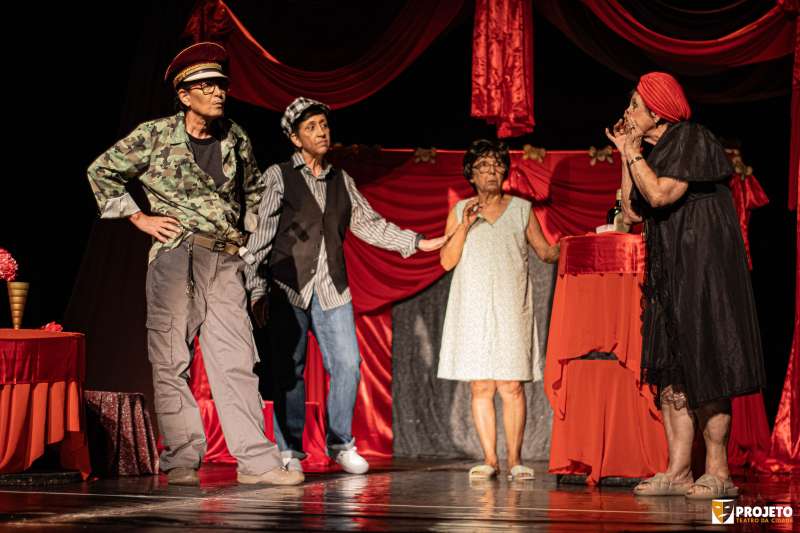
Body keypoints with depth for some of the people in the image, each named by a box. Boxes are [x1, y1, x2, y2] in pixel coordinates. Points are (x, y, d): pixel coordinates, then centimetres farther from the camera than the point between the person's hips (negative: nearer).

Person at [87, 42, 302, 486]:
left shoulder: (236, 140, 11)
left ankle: (257, 461, -3)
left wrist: (250, 230, 17)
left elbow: (252, 189, 30)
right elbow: (101, 171, 7)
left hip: (226, 261, 3)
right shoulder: (155, 136, 0)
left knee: (236, 359, -2)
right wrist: (138, 217, 1)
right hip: (175, 255, -3)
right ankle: (182, 461, 4)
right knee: (171, 360, -2)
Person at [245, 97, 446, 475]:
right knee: (290, 370, -2)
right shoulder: (277, 176, 2)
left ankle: (341, 443, 10)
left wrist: (418, 243, 7)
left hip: (332, 289, 4)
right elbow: (259, 235, -2)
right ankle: (290, 450, 8)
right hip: (289, 288, -4)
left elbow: (369, 223, 16)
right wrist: (257, 289, -9)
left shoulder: (341, 181, 17)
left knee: (347, 364, -3)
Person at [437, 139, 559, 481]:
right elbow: (447, 261, 5)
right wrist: (464, 226, -7)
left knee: (511, 386, -8)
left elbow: (544, 251, 12)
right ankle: (489, 459, 2)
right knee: (481, 386, -3)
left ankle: (514, 459, -4)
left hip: (510, 308, 0)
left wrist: (562, 249, -7)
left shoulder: (521, 209, 12)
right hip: (473, 308, 1)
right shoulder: (460, 211, 11)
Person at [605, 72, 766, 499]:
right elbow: (633, 211, 17)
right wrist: (626, 155, 14)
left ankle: (718, 473, -5)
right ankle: (678, 472, 6)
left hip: (702, 267, -9)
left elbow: (660, 195, -20)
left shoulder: (691, 139, -9)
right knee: (670, 371, 5)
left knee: (704, 370, -9)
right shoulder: (659, 153, 17)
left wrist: (634, 153, -7)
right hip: (670, 273, 9)